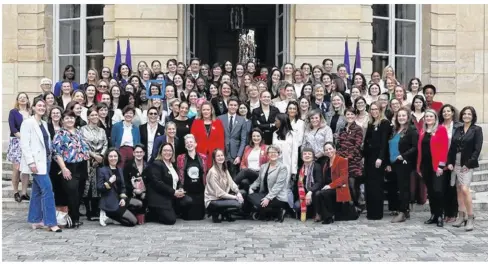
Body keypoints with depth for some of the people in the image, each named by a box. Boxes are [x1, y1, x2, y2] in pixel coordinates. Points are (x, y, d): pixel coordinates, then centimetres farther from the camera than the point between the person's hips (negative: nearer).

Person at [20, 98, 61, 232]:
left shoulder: (44, 124, 15)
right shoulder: (28, 123, -8)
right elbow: (24, 144, -14)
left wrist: (50, 157, 10)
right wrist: (31, 162, -21)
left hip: (45, 160, 8)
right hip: (36, 161, -8)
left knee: (37, 191, 11)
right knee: (47, 189, -14)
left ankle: (36, 221, 17)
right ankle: (51, 222, -12)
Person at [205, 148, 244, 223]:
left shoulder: (225, 170, 9)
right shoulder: (213, 172, -18)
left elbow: (231, 183, 3)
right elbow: (219, 193, -20)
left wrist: (238, 193, -16)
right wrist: (235, 197, -18)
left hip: (222, 198, 8)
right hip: (212, 201, -8)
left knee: (241, 199, -10)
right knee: (237, 204, -23)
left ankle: (226, 214, 10)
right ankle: (215, 213, -3)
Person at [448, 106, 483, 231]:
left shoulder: (477, 130, -2)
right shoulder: (458, 130, 12)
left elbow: (477, 149, -8)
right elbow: (452, 147, 12)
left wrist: (469, 164, -14)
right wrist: (449, 162, 2)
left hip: (467, 164, -5)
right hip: (456, 163, 5)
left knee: (464, 189, -17)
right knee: (459, 189, 8)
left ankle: (470, 218, -9)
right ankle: (462, 216, 15)